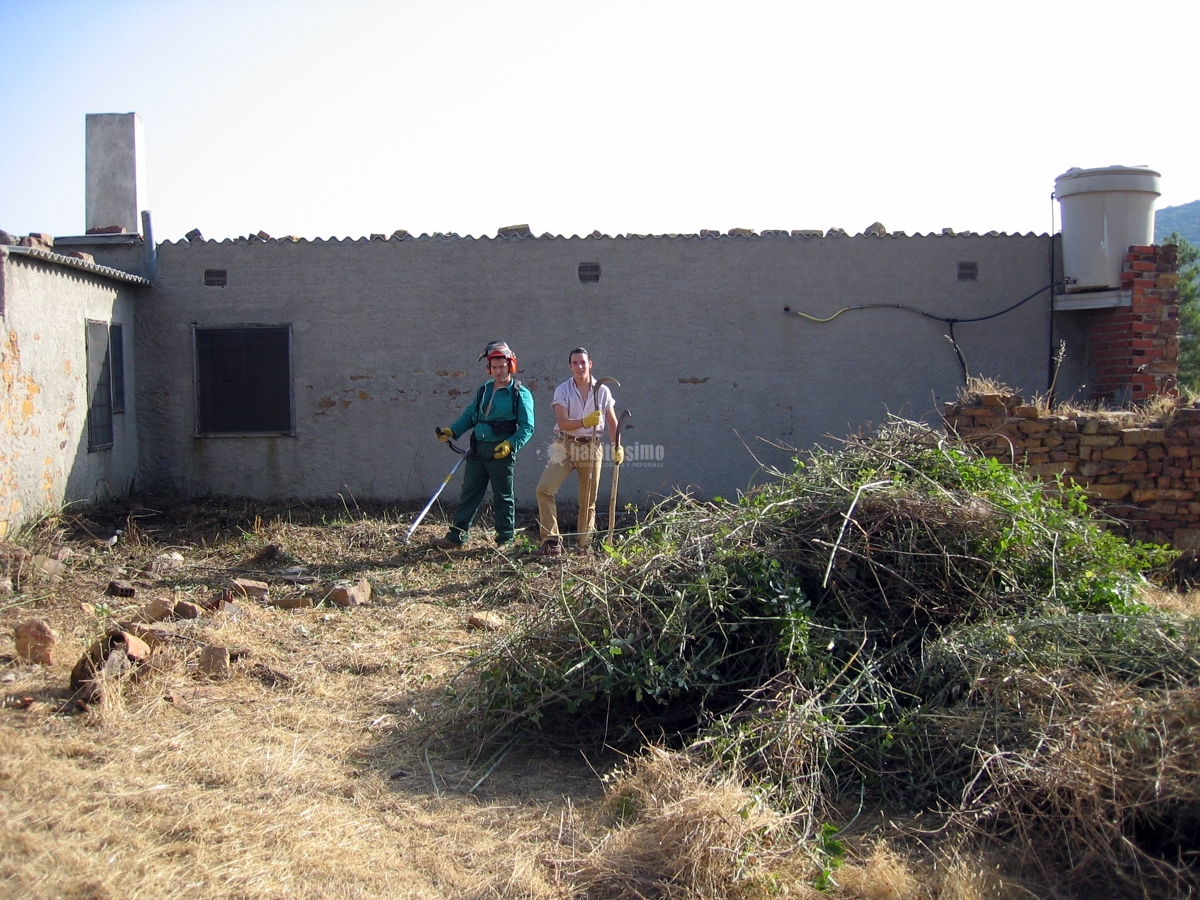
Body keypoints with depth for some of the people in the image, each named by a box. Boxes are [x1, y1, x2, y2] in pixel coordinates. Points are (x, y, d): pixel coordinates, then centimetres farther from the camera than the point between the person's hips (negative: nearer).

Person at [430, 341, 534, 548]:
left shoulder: (520, 394, -5)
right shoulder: (483, 390, 14)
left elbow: (527, 427, -11)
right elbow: (469, 415, 21)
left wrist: (510, 445, -24)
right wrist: (451, 430, 6)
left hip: (501, 453, -6)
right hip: (477, 451, 6)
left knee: (503, 498, 4)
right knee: (468, 495, 8)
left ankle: (505, 541, 13)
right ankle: (455, 537, 12)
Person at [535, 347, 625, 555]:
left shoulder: (602, 391, 4)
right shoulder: (562, 390, -1)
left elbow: (612, 421, 12)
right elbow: (562, 422, -12)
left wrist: (617, 446, 3)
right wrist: (585, 422, -27)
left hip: (591, 447, 1)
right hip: (566, 446, -1)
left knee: (589, 499, 6)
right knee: (544, 489, -17)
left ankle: (585, 542, 18)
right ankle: (551, 539, -14)